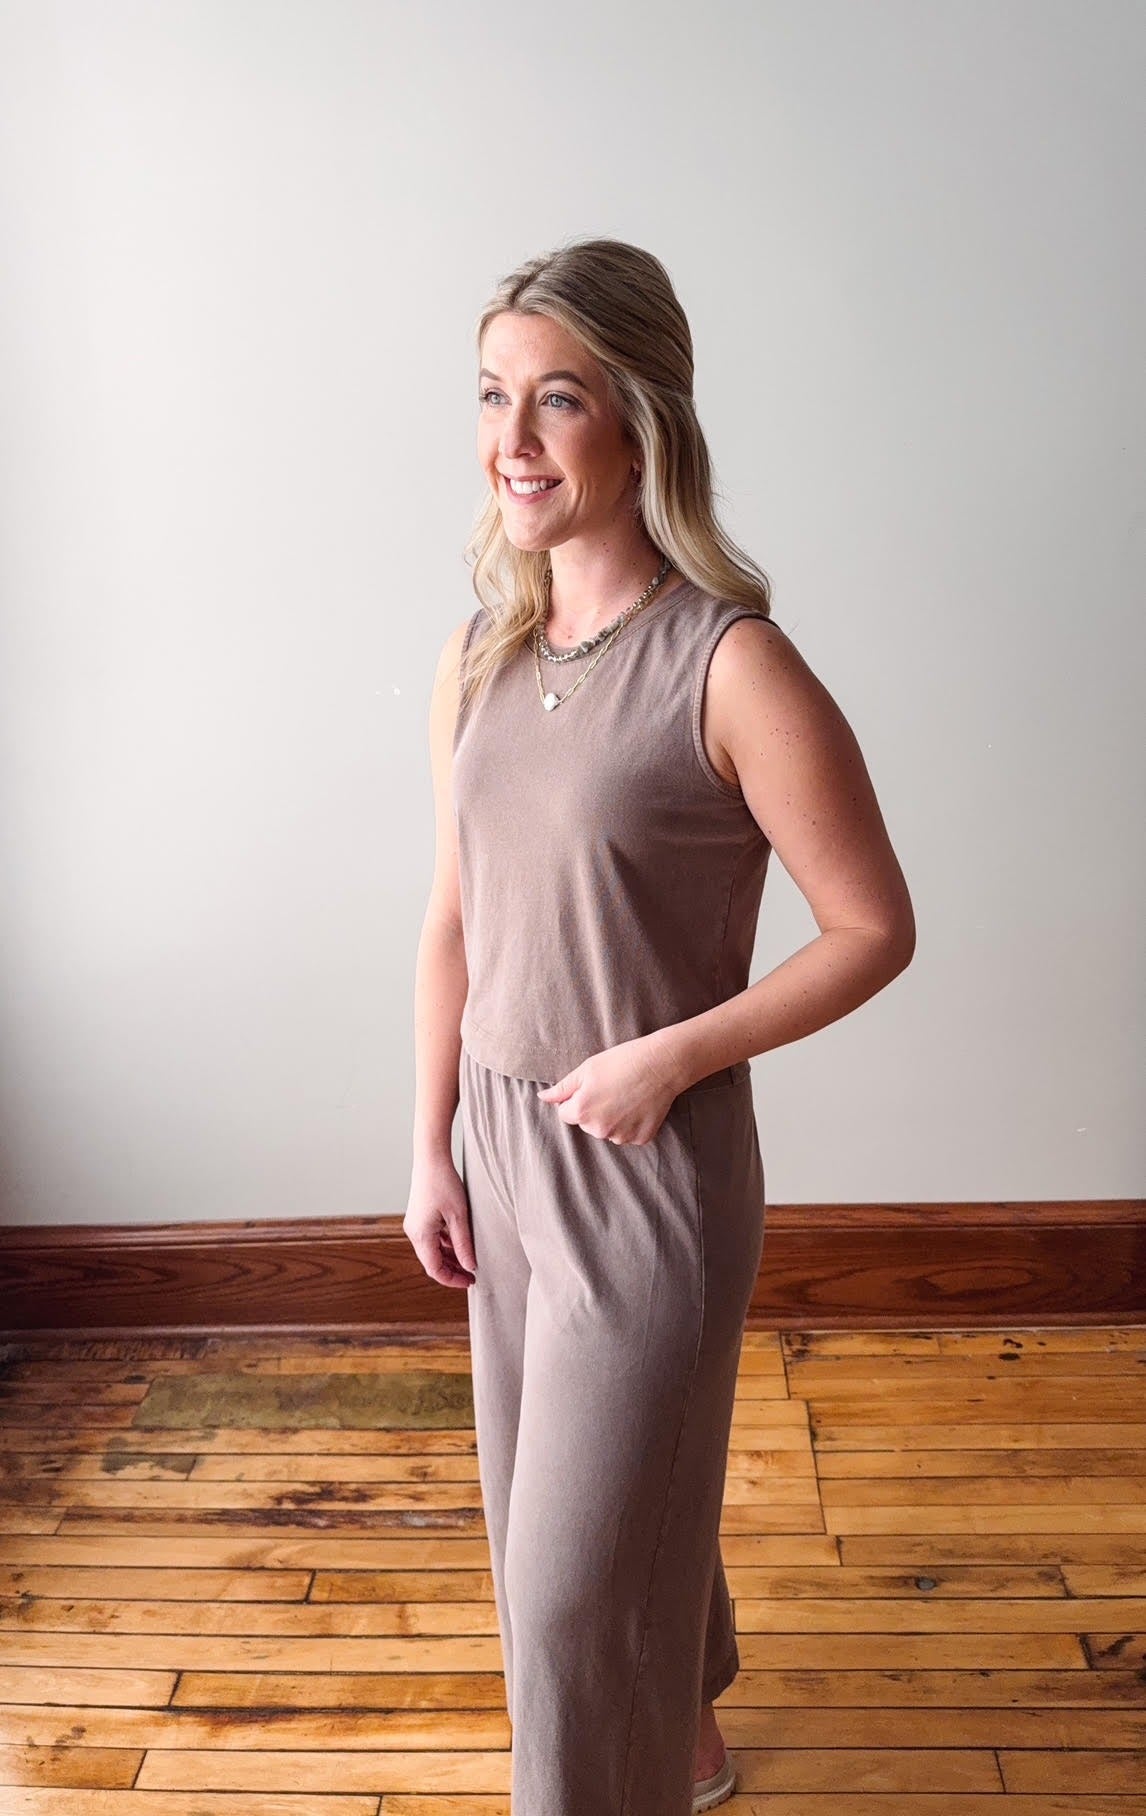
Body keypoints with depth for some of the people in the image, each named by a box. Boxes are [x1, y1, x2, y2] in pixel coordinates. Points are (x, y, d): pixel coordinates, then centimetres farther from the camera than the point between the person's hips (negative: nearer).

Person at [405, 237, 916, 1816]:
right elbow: (454, 922, 7)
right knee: (544, 1498, 25)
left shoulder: (731, 667, -19)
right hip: (504, 1144, 7)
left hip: (652, 1168, -7)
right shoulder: (477, 660, 1)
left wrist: (668, 1055, -19)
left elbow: (875, 930, -14)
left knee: (579, 1563, 5)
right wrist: (431, 1152, 6)